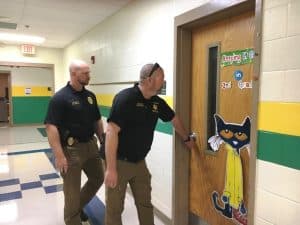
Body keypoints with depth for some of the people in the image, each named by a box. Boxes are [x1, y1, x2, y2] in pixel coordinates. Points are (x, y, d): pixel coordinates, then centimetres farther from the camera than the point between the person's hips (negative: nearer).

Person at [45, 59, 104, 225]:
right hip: (71, 149, -7)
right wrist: (59, 155, -24)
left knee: (97, 179, 20)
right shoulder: (60, 97, -15)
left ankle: (79, 207, 42)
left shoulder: (90, 96, 7)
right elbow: (51, 127, -19)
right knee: (72, 190, 5)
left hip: (91, 145, 8)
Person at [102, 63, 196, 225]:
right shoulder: (126, 98, -22)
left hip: (139, 162, 7)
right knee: (114, 208, 8)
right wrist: (111, 168, -28)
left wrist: (187, 139, 32)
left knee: (145, 204, 18)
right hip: (119, 162, -6)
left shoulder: (157, 102, 2)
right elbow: (111, 132, -26)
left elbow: (174, 119, 20)